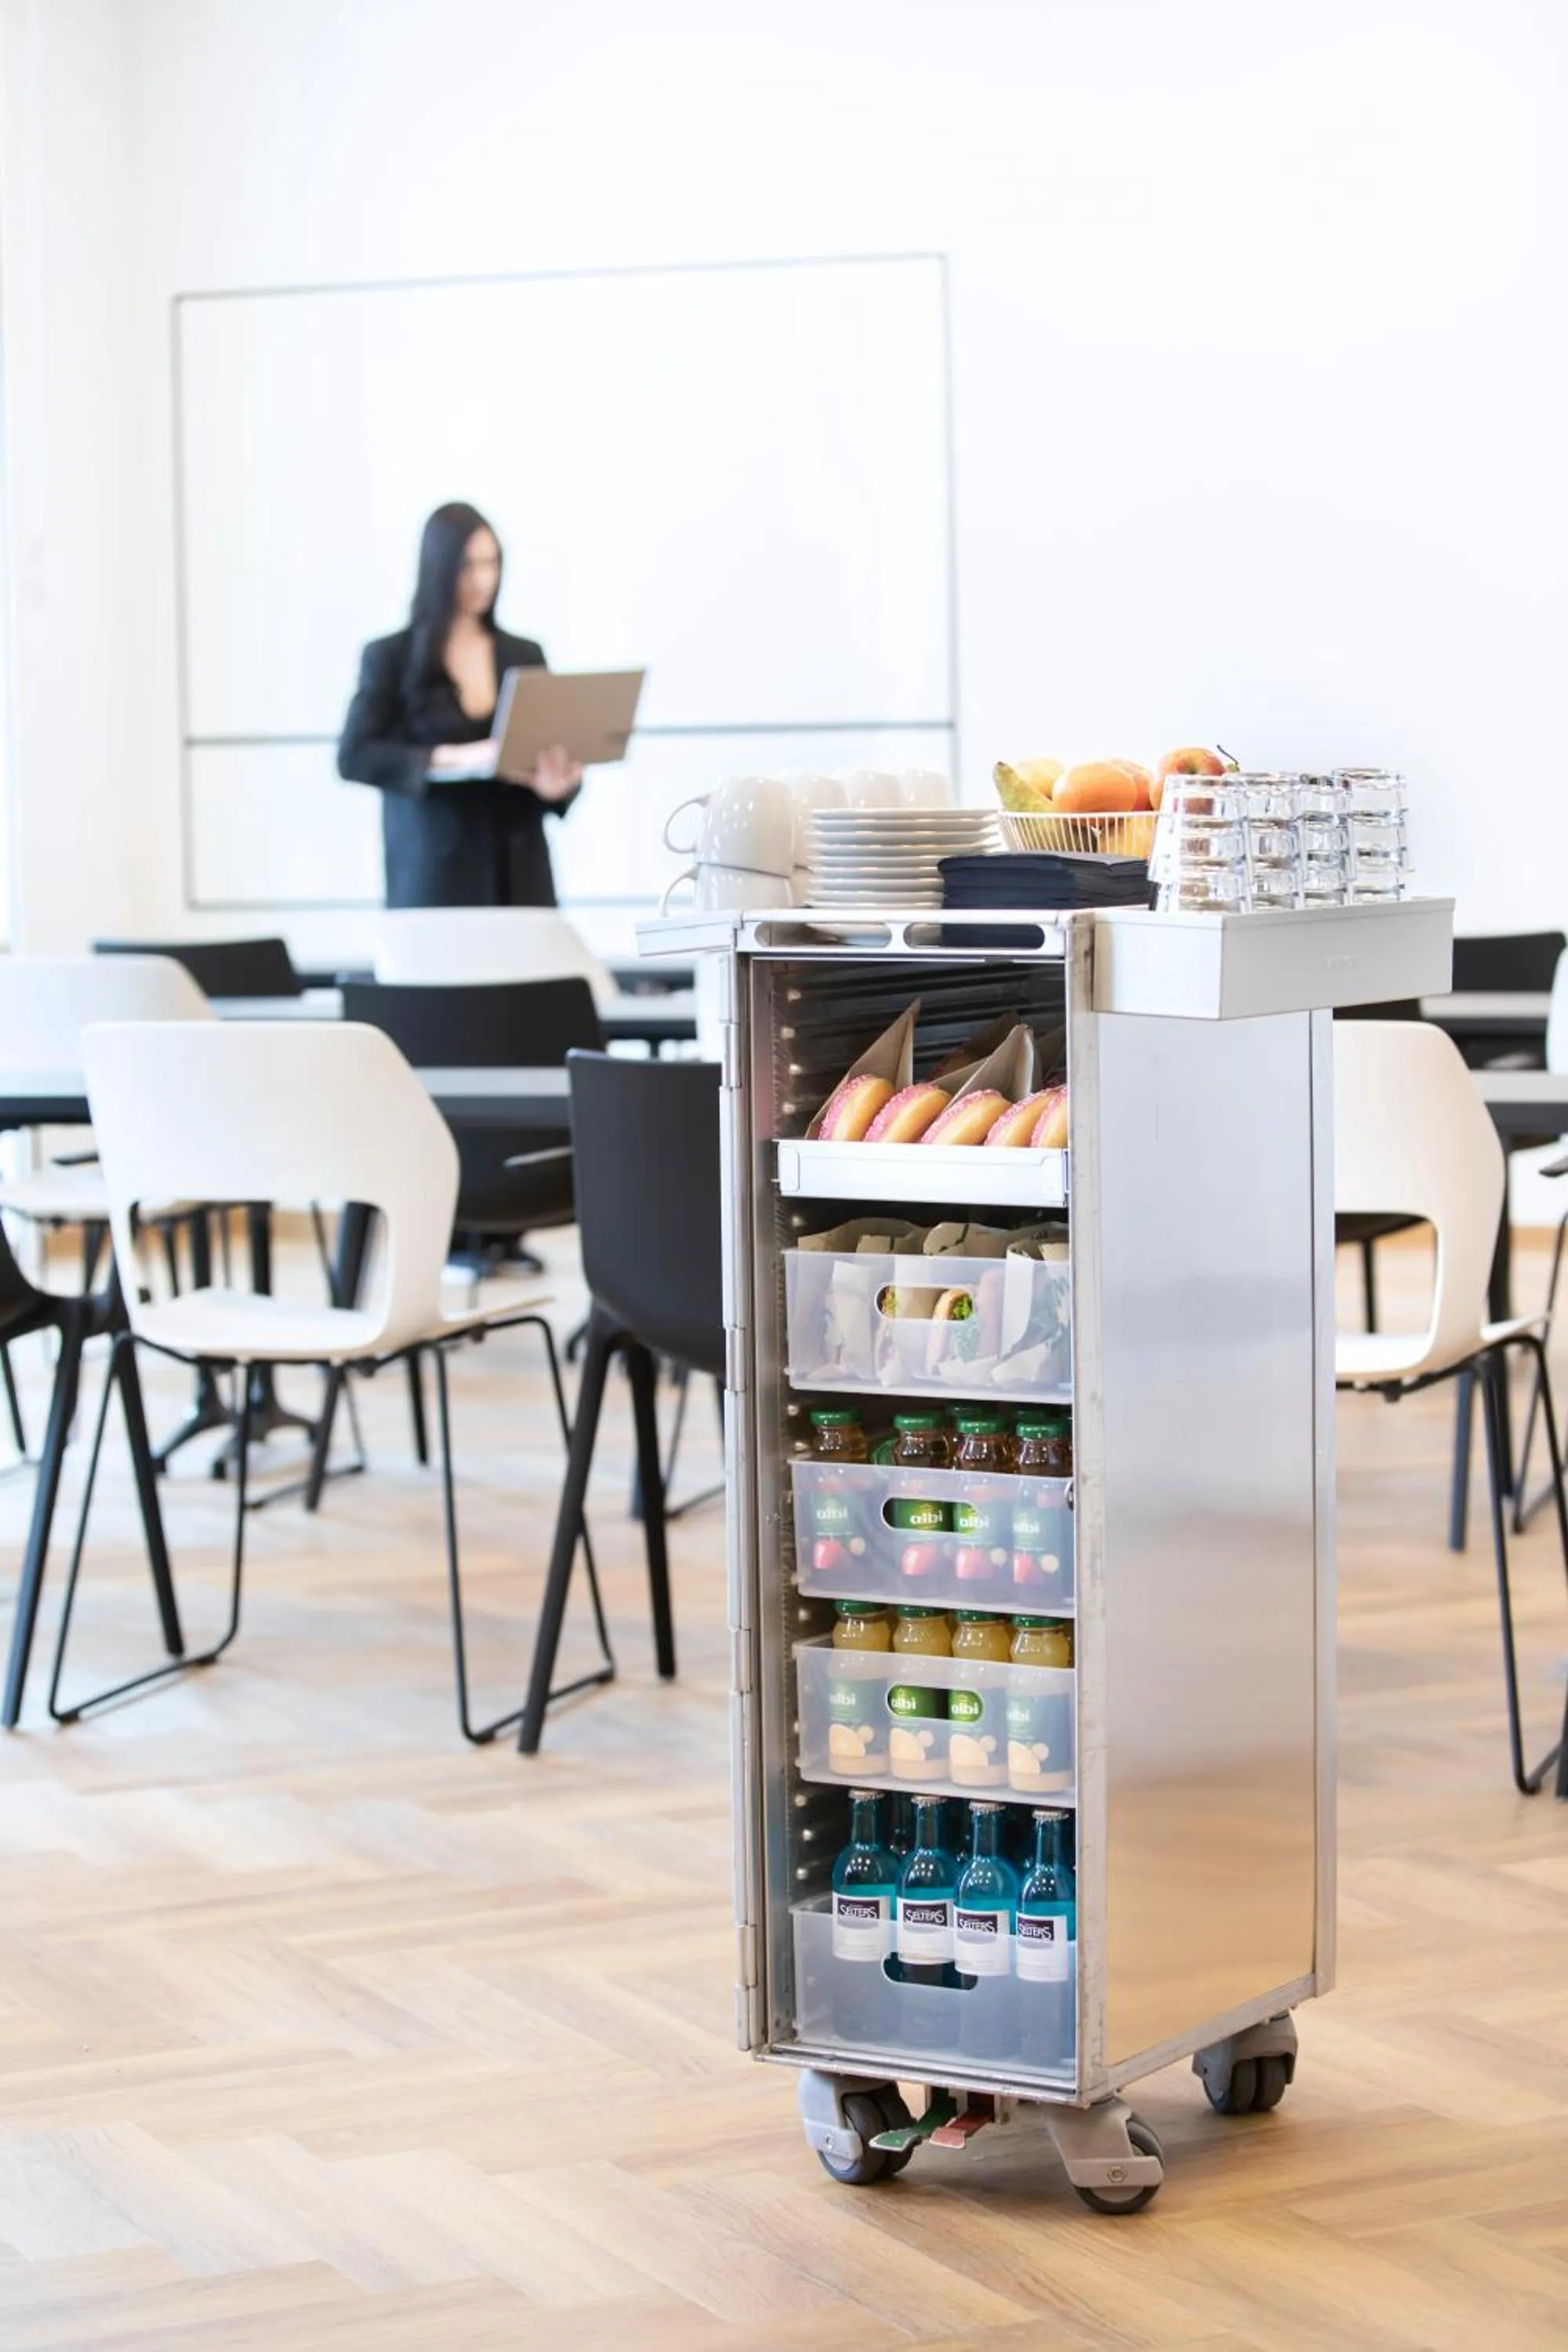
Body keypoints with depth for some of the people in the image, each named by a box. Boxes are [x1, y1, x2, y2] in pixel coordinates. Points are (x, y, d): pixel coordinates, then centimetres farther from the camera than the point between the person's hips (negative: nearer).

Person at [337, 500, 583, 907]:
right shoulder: (391, 657, 1)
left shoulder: (525, 656, 11)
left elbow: (556, 755, 13)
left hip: (517, 875, 3)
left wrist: (558, 784, -13)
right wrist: (456, 759, -21)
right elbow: (355, 757, -8)